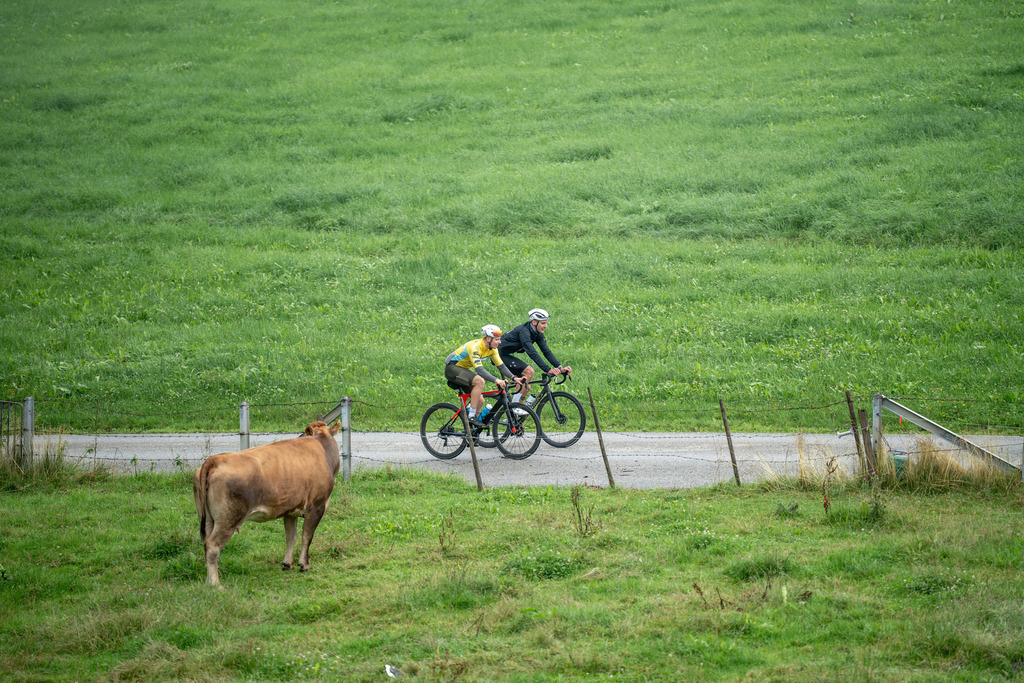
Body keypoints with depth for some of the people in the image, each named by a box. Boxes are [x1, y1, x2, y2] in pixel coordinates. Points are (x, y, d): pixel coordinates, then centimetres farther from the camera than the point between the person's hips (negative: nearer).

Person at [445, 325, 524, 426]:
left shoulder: (492, 349, -4)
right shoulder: (475, 347, -30)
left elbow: (501, 366, -1)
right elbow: (479, 370, -38)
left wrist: (514, 378, -16)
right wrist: (496, 380, -48)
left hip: (464, 370, 9)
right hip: (452, 368, -9)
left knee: (480, 401, -2)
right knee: (480, 381, -32)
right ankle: (471, 417, -28)